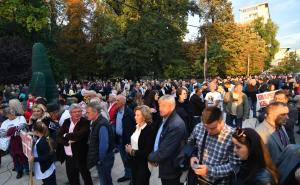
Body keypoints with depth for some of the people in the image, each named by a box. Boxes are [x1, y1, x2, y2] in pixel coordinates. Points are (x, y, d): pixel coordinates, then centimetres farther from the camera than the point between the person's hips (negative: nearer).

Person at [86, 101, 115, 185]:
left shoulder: (102, 125, -26)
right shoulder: (95, 122, 3)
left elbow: (104, 145, -27)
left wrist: (100, 160, -16)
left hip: (104, 159, -8)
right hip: (99, 158, 8)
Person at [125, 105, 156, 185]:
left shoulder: (150, 130, -20)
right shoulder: (137, 127, 2)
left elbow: (147, 151, -22)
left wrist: (133, 152, -16)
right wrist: (128, 148, -9)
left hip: (143, 164, -7)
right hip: (134, 161, 7)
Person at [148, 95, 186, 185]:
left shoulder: (176, 125, -29)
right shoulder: (165, 119, 1)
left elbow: (164, 151, -28)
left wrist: (151, 158, -11)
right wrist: (154, 156, 2)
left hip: (170, 169, -8)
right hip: (164, 166, 8)